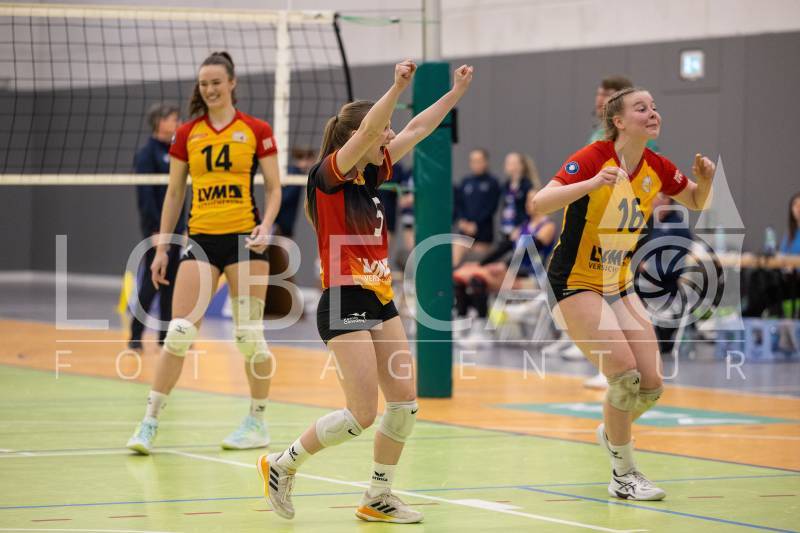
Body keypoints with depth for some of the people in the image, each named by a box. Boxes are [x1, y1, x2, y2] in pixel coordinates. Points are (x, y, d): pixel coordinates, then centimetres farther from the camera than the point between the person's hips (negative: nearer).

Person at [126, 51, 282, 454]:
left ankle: (257, 423, 15)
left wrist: (266, 225, -15)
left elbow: (274, 188, 3)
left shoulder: (257, 131, 1)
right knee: (179, 333, -6)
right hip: (201, 238, 2)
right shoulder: (186, 135, 9)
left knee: (249, 335, 1)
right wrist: (162, 247, 9)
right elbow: (174, 193, 13)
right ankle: (149, 423, -3)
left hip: (244, 238, -2)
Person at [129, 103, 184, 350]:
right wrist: (156, 230, -19)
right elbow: (145, 195, -15)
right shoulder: (147, 153, -9)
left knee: (170, 283, 7)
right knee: (151, 283, -6)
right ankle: (135, 336, -1)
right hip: (157, 229, -7)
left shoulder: (173, 151, 14)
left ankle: (165, 336, 11)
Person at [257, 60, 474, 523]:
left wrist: (457, 92, 18)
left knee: (405, 401, 4)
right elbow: (369, 130, -29)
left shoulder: (370, 175, 10)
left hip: (380, 302, 9)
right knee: (363, 414, -10)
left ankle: (379, 497, 16)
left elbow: (415, 131, 18)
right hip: (345, 306, -9)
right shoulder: (329, 175, -12)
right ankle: (282, 465, 8)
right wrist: (398, 86, -37)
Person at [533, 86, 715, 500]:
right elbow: (540, 203, -30)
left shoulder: (657, 168, -1)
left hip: (619, 286, 7)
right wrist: (593, 183, -43)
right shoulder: (592, 159, -19)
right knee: (625, 372, -20)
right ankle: (624, 477, -3)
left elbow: (696, 203, 16)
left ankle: (611, 432, 33)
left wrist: (704, 180, -6)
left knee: (651, 384, 0)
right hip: (575, 283, -6)